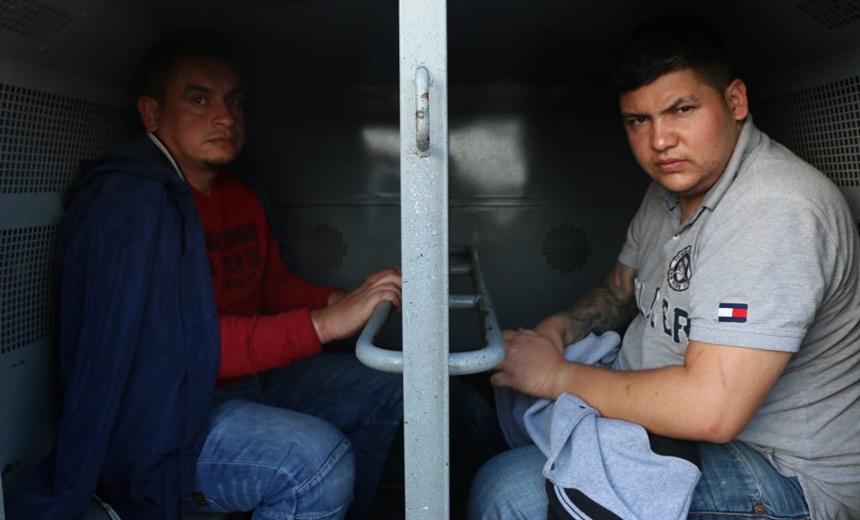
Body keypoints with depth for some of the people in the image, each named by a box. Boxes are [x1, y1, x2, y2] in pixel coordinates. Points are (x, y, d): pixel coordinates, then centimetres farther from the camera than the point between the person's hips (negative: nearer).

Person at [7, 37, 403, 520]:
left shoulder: (245, 195, 8)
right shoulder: (127, 200, -20)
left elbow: (276, 284, 10)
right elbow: (181, 344, -28)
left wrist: (341, 301, -12)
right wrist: (324, 324, -33)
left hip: (246, 378, 9)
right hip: (150, 415, -9)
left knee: (387, 387, 9)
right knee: (318, 460, -30)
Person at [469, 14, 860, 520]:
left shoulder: (774, 210, -27)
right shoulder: (672, 186, 3)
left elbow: (710, 410, -34)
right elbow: (621, 288, 18)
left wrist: (557, 375, -22)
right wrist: (558, 327, -3)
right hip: (669, 411, 9)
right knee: (492, 386, 15)